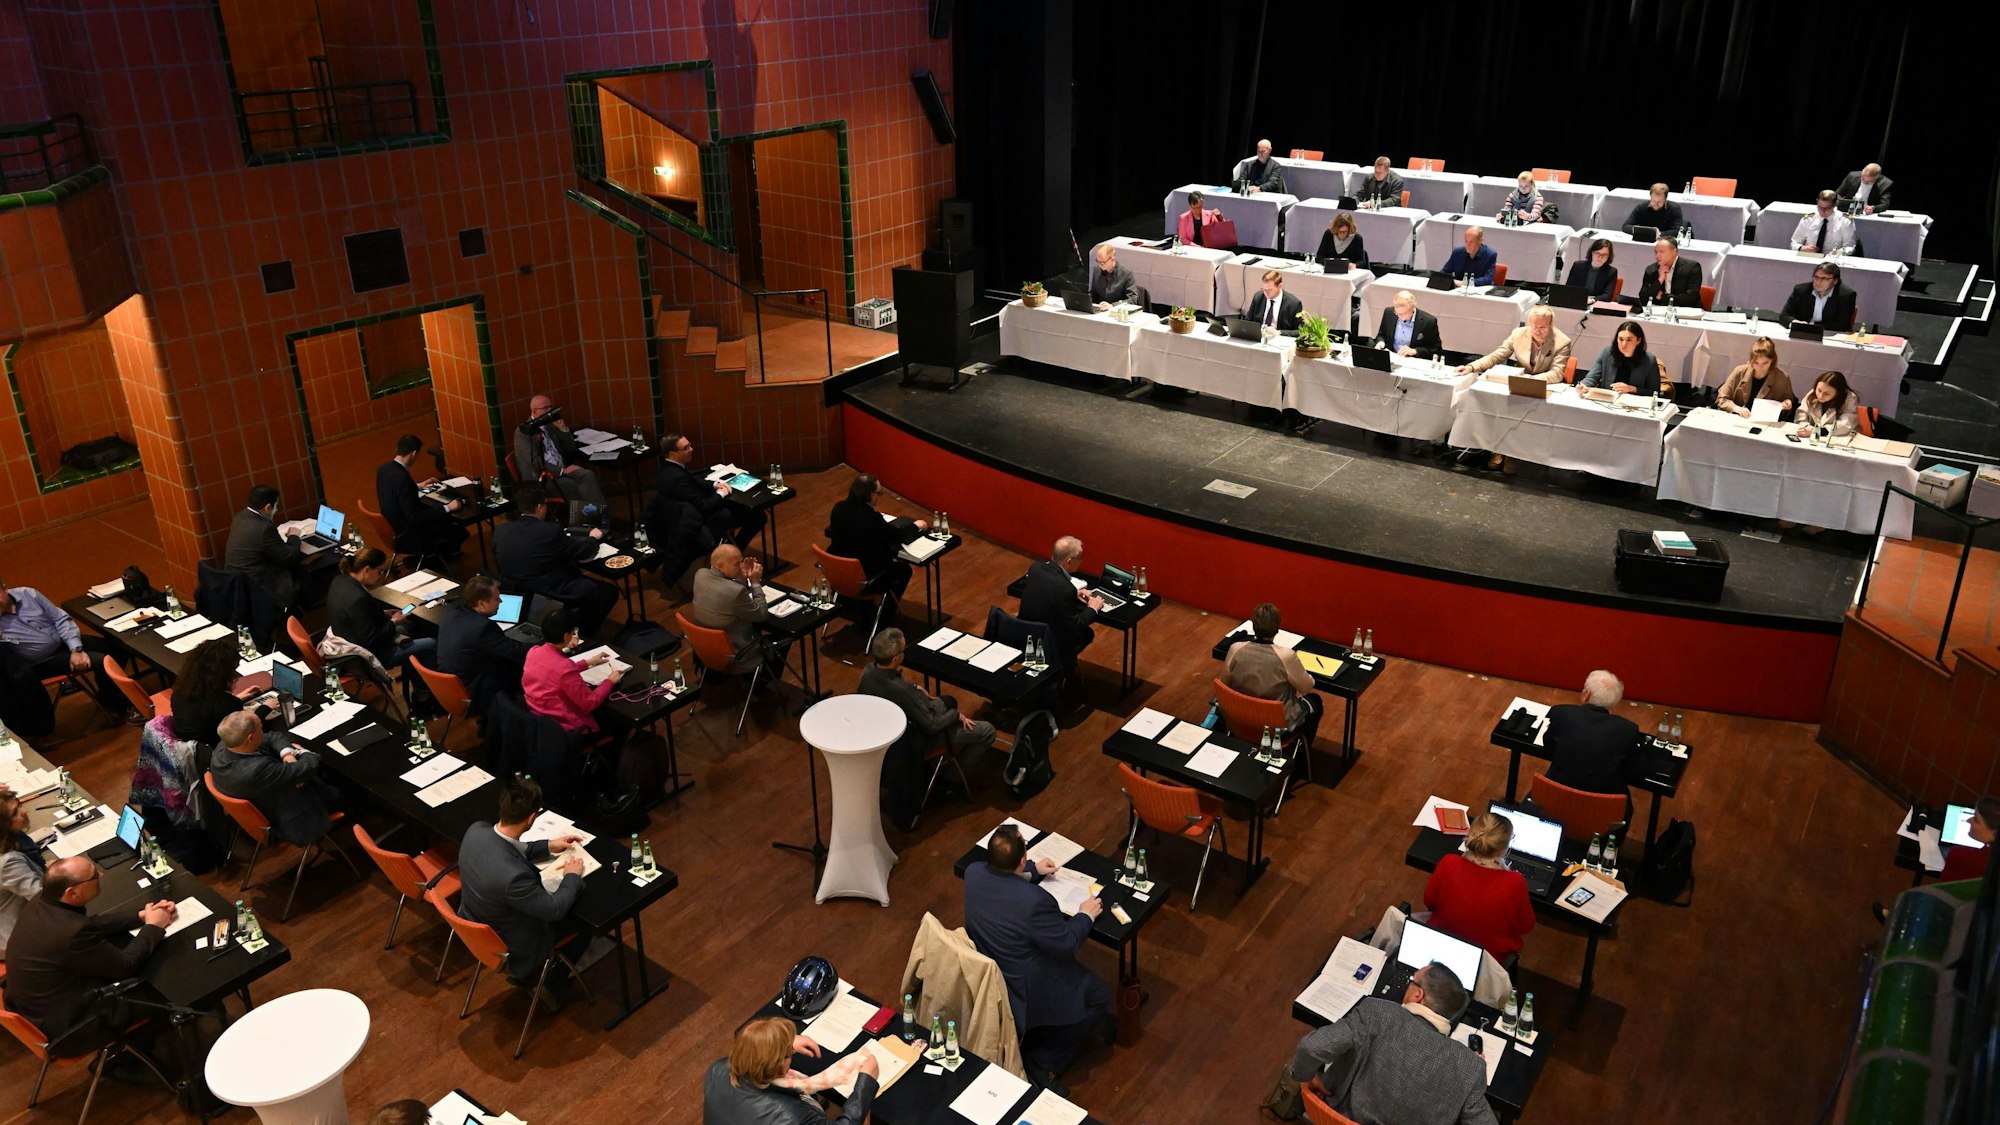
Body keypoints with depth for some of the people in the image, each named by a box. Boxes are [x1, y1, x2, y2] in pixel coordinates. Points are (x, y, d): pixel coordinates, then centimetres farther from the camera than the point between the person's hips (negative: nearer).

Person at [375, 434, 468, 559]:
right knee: (460, 532, -5)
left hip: (393, 526, 10)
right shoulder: (402, 478, -32)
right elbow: (414, 517, -30)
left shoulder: (383, 468, -4)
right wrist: (447, 508, -27)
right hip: (407, 535, -10)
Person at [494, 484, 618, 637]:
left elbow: (499, 563, 12)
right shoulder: (550, 531, -22)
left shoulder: (500, 531, -4)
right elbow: (584, 551, -9)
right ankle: (583, 635, 17)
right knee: (609, 592, 10)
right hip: (552, 596, -7)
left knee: (579, 577, 29)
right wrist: (593, 538, 14)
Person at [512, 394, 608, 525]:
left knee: (588, 475, -24)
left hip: (562, 470, 6)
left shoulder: (550, 425, 15)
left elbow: (570, 448, 18)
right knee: (575, 487, -30)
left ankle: (600, 515, -31)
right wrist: (562, 470, -18)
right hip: (541, 477, -6)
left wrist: (563, 429, 1)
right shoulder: (523, 432, -6)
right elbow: (534, 463, -15)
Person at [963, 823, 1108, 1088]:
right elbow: (1066, 944, -20)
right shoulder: (1035, 901, -36)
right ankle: (1042, 1064, 11)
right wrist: (1086, 915, -4)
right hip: (1022, 989, -8)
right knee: (1098, 995, 10)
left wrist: (1034, 872, 14)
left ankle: (1028, 1048, 32)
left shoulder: (973, 873, -15)